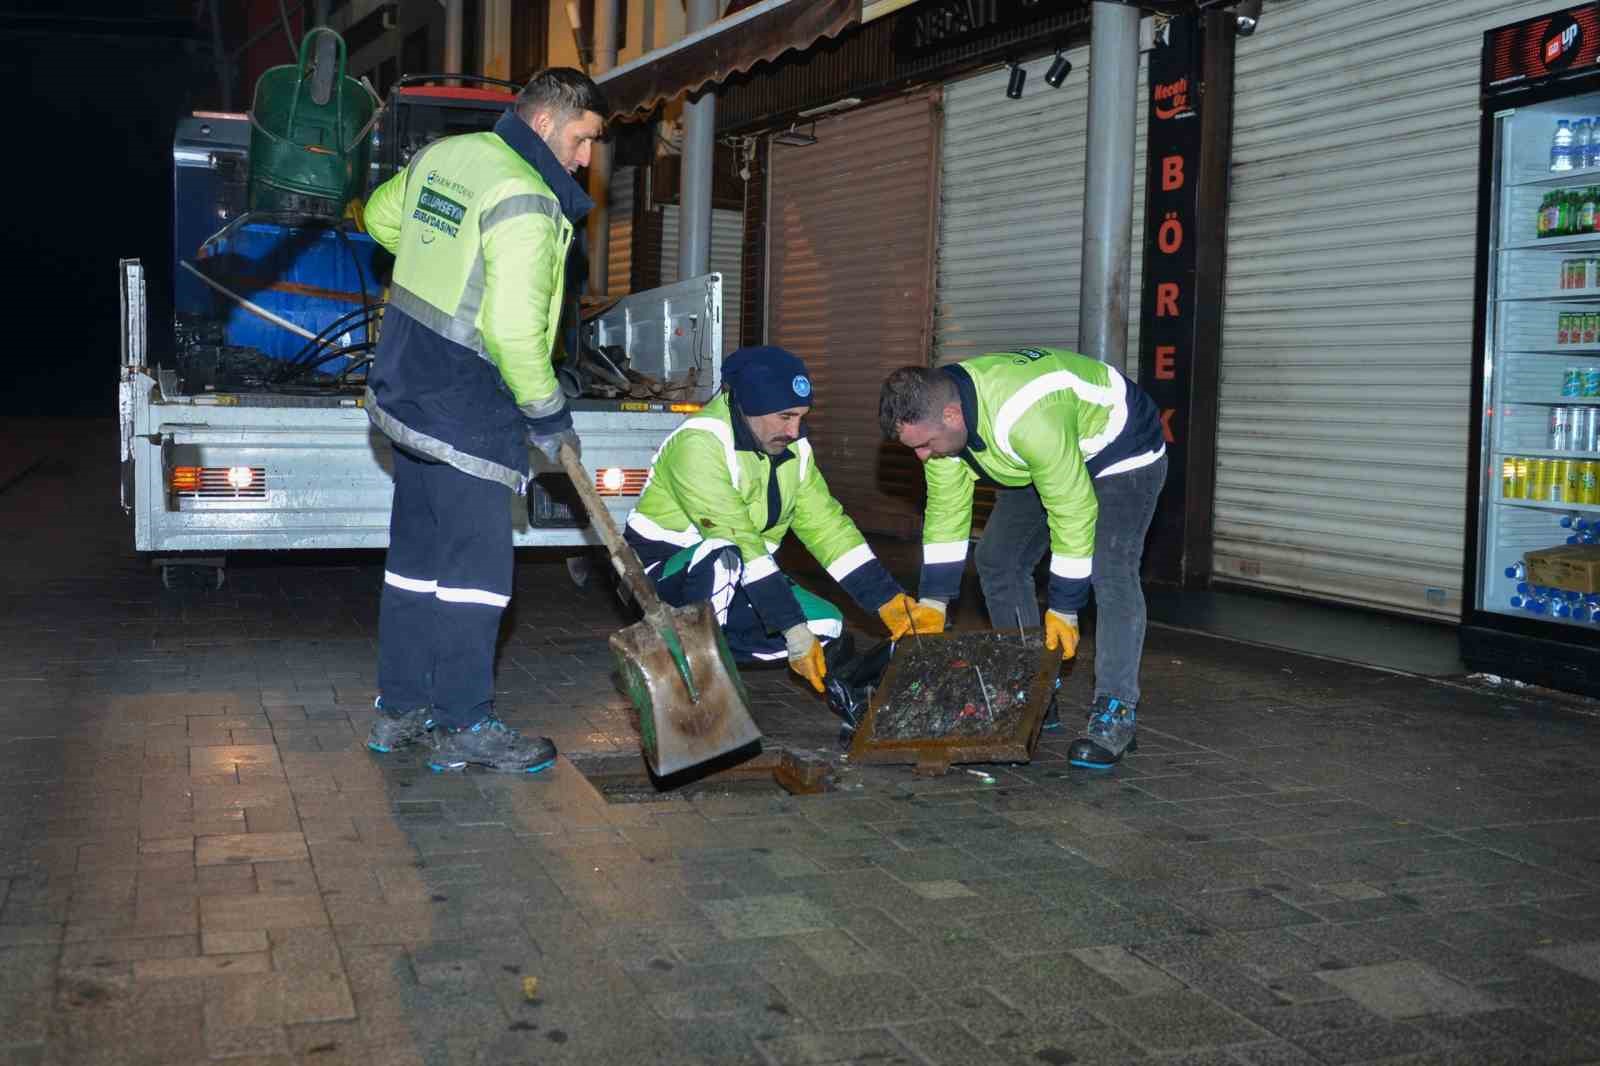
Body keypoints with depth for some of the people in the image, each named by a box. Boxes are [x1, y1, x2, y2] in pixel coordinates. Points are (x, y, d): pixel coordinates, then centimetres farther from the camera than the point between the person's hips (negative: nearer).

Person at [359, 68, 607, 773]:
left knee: (416, 553, 15)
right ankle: (464, 726, 5)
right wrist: (548, 417, -11)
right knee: (475, 563, -2)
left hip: (407, 389, 9)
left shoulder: (442, 156, 9)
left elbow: (382, 217, 28)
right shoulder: (526, 200, -19)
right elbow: (515, 332, -24)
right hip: (466, 409, -9)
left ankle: (399, 710, 23)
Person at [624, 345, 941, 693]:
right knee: (724, 558, -39)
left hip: (739, 579, 8)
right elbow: (736, 542, -32)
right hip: (664, 570, -8)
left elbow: (826, 525, -3)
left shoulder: (792, 448, 0)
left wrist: (891, 602, -14)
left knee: (825, 624, -8)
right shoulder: (699, 443, -26)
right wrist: (792, 629, -35)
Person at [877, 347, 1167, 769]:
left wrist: (1063, 610, -27)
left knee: (1111, 573, -25)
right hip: (1047, 463, 8)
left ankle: (1116, 711, -19)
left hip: (1120, 451, -8)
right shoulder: (938, 413, -18)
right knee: (997, 560, 4)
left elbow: (1073, 512, -35)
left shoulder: (1028, 419, -44)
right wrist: (932, 602, -8)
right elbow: (945, 510, -7)